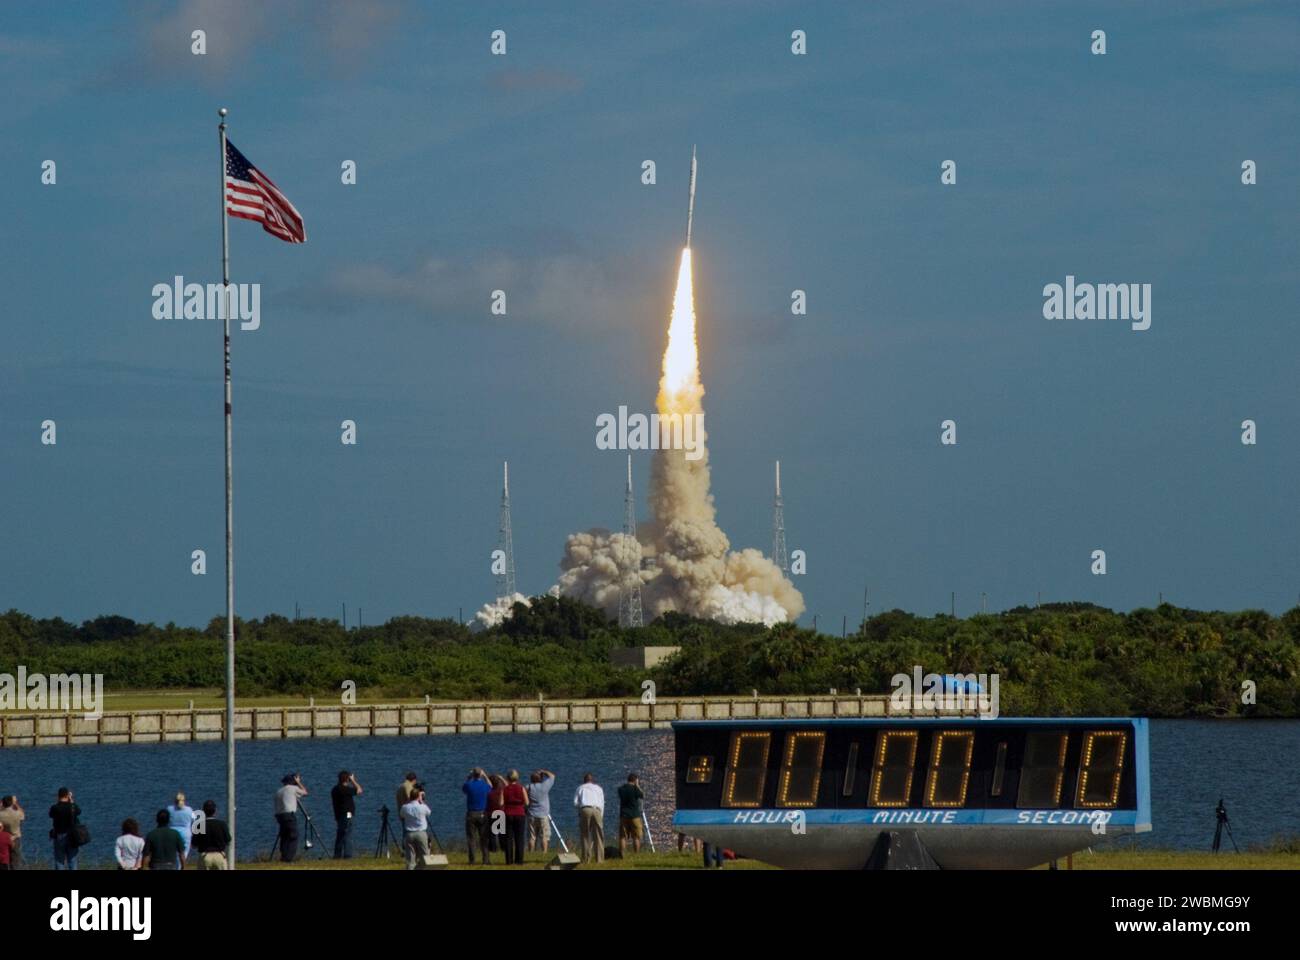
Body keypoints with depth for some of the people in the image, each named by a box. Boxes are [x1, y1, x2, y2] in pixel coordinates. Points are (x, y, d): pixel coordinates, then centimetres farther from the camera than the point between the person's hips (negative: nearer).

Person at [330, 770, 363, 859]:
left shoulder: (335, 789, 10)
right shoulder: (345, 789, -16)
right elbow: (359, 791, -13)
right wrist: (353, 781, -4)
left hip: (338, 815, 8)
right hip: (347, 814, -8)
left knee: (340, 835, 14)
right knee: (347, 835, -8)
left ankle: (337, 855, 17)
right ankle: (347, 855, -13)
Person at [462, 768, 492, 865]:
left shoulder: (469, 785, -8)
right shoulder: (485, 785, -5)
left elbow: (463, 788, 17)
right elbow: (491, 788, 20)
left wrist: (469, 777, 19)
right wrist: (485, 777, 24)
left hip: (471, 814, -1)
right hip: (482, 814, 1)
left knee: (471, 838, 3)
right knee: (483, 838, 7)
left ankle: (472, 860, 0)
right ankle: (486, 859, 4)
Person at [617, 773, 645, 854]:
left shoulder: (621, 789, 5)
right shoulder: (635, 789, -9)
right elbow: (643, 795, 3)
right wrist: (637, 785, 6)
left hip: (623, 816, 4)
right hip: (634, 816, -4)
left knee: (622, 837, 4)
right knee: (636, 837, 1)